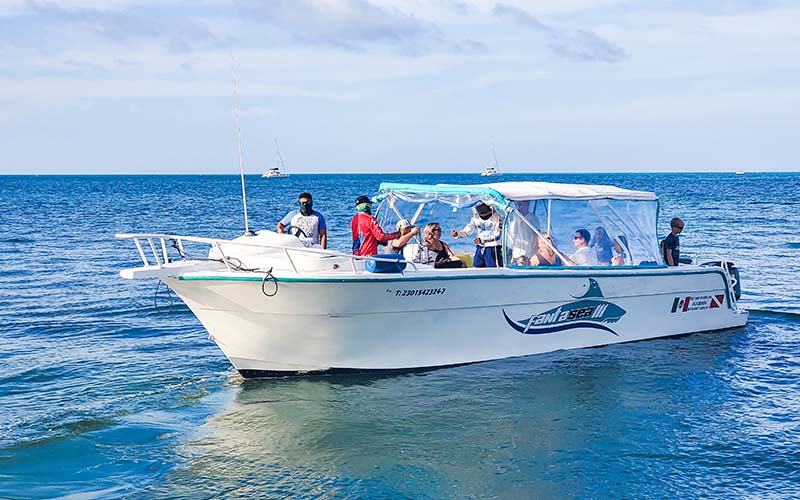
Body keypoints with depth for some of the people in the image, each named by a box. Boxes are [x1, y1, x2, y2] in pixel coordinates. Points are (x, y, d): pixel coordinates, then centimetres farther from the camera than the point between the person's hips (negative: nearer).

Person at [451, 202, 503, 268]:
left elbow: (497, 235, -14)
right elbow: (467, 231, 3)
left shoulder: (496, 217, -10)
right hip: (480, 249, 5)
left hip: (492, 249, -5)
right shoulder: (476, 218, 4)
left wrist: (482, 239, -22)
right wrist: (457, 234, -18)